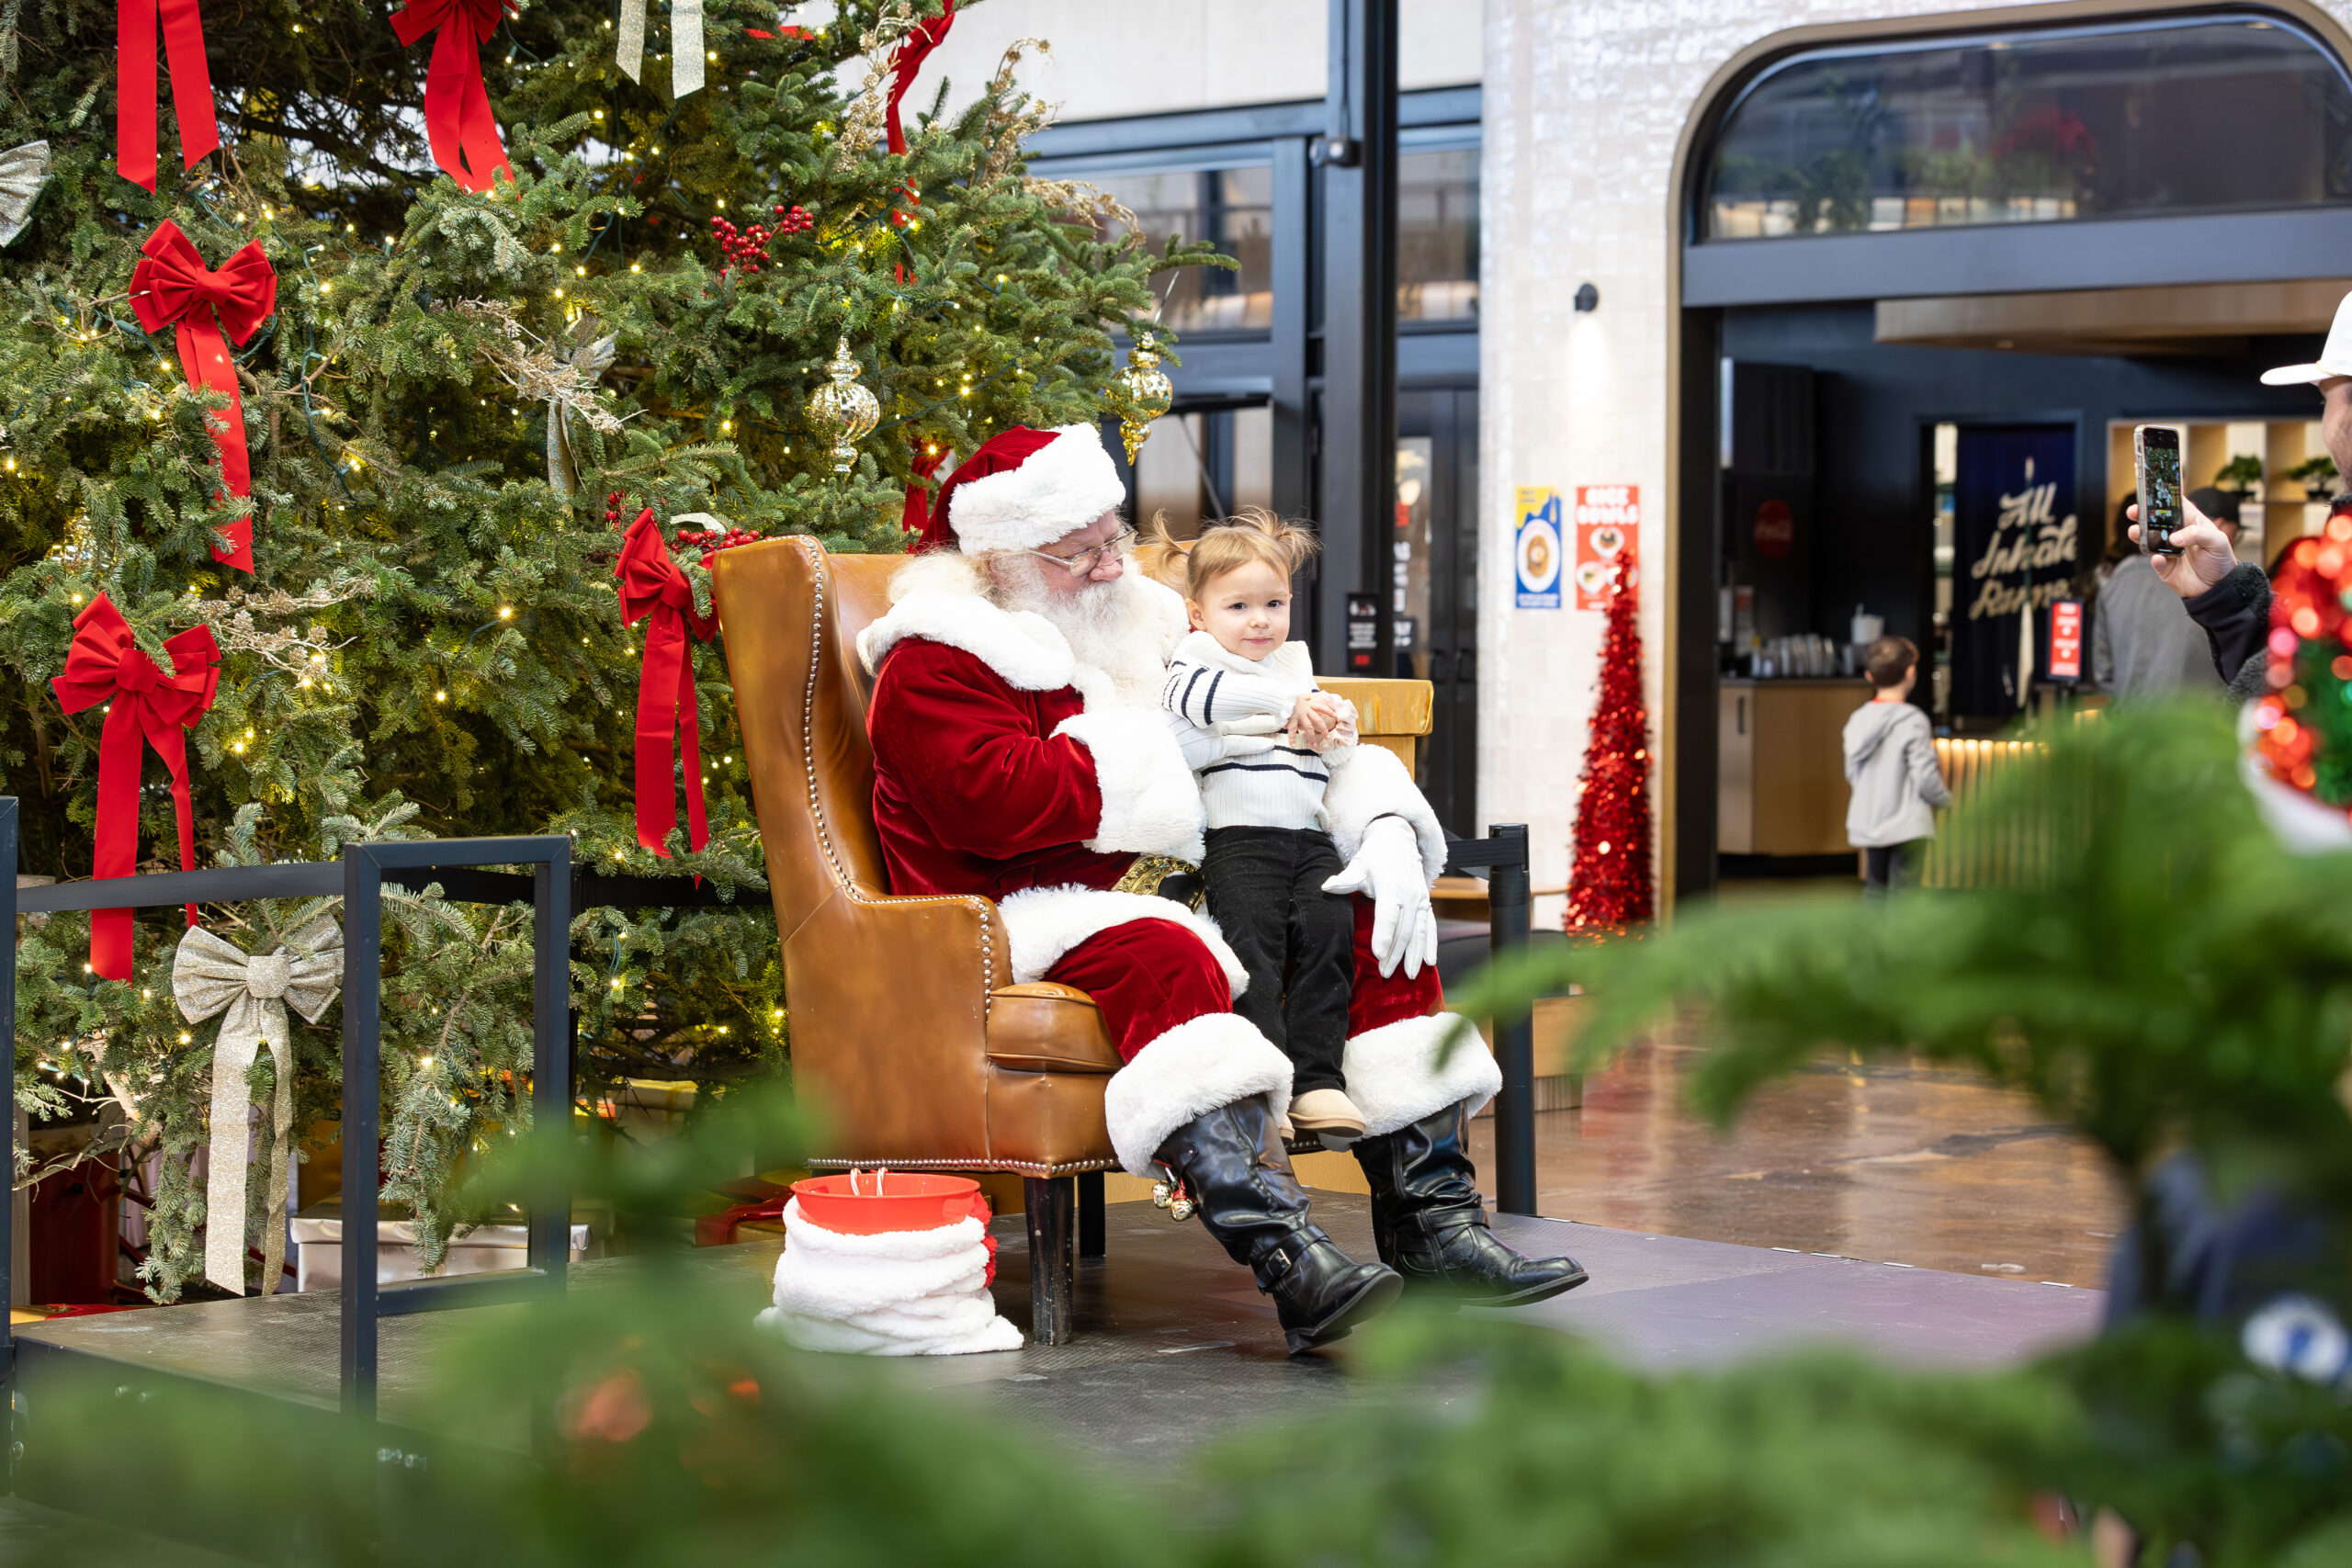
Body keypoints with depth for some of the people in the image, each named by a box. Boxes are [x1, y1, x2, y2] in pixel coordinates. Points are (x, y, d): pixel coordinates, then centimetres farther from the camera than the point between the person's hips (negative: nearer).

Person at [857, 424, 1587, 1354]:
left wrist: (1384, 825, -2)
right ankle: (1289, 1260, -53)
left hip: (1184, 894, 8)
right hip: (1025, 919, -8)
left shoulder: (1144, 629, 20)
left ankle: (1433, 1222, -14)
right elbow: (991, 800, -22)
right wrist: (1153, 768, -13)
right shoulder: (933, 667, -3)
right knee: (1164, 957, -38)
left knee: (1375, 917, -10)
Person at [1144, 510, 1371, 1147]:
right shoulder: (1195, 660, 8)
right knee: (1254, 944, -21)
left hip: (1309, 836, 5)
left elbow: (1339, 748, 26)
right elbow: (1194, 696, -16)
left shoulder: (1298, 666, 27)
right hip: (1237, 836, -5)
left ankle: (1319, 1080, -17)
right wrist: (1286, 706, -18)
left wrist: (1333, 728, 2)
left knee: (1330, 929, -15)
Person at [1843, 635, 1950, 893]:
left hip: (1866, 823, 7)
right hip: (1905, 824, -7)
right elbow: (1926, 778, -16)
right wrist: (1945, 798, 3)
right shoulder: (1912, 721, -15)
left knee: (1874, 888, 16)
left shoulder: (1858, 720, 5)